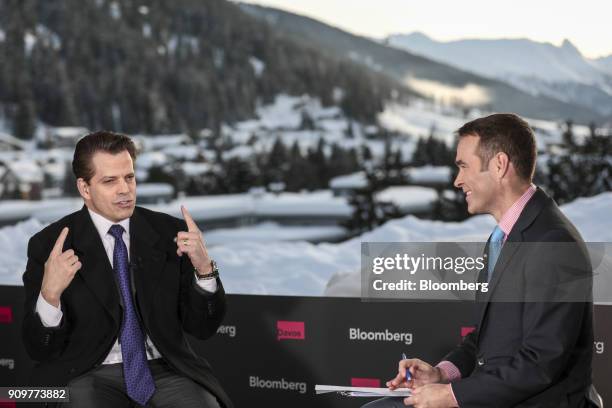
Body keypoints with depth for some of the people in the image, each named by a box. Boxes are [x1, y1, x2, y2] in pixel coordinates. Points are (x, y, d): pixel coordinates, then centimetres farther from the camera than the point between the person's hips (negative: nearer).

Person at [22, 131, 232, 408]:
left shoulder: (170, 232, 3)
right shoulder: (49, 245, -3)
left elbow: (203, 328, 4)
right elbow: (40, 350, -5)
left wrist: (204, 268, -14)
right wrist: (50, 294, -24)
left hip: (164, 371, 2)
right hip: (89, 375, -2)